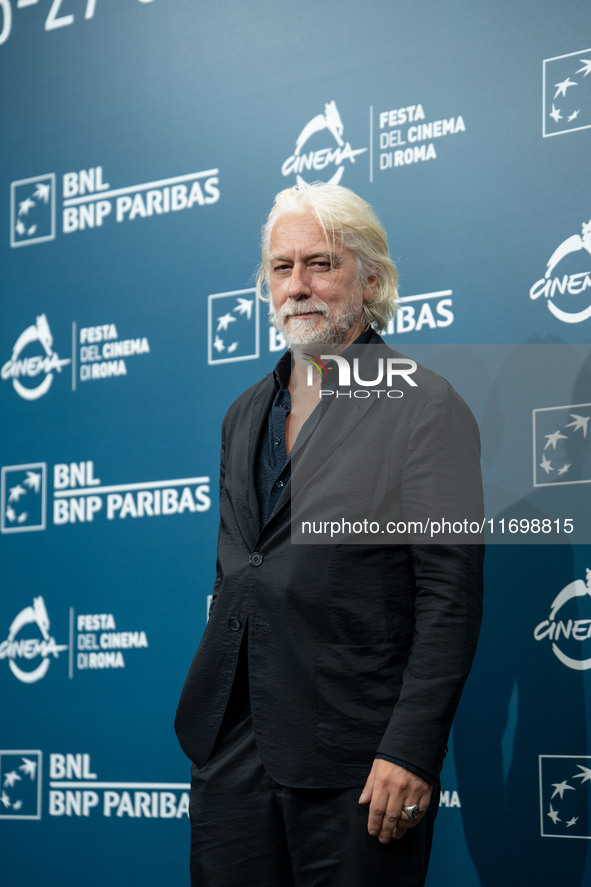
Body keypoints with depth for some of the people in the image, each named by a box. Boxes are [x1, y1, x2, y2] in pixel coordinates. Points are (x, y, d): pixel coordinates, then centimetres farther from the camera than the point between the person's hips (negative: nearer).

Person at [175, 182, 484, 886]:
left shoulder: (425, 406, -6)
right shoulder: (246, 413, 16)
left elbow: (450, 596, -11)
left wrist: (411, 751, -17)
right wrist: (212, 710, 15)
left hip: (353, 758, -6)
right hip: (232, 746, 6)